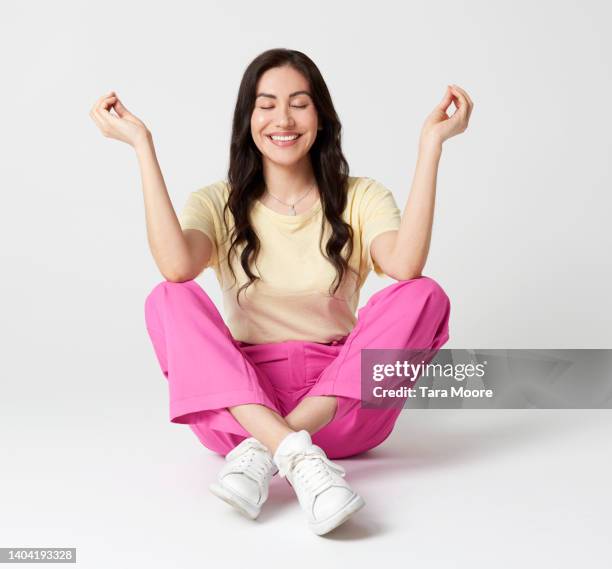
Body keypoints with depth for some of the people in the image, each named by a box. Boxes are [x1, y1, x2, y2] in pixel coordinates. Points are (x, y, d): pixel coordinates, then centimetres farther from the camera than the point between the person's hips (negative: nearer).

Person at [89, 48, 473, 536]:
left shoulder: (361, 198, 5)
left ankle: (265, 450, -29)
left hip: (342, 408, 1)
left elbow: (405, 266, -19)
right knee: (169, 299, -23)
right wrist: (143, 145, -16)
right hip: (239, 408, 0)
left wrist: (430, 145, -18)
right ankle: (298, 455, -38)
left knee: (424, 295, -22)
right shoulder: (218, 203, 5)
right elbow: (177, 266, -20)